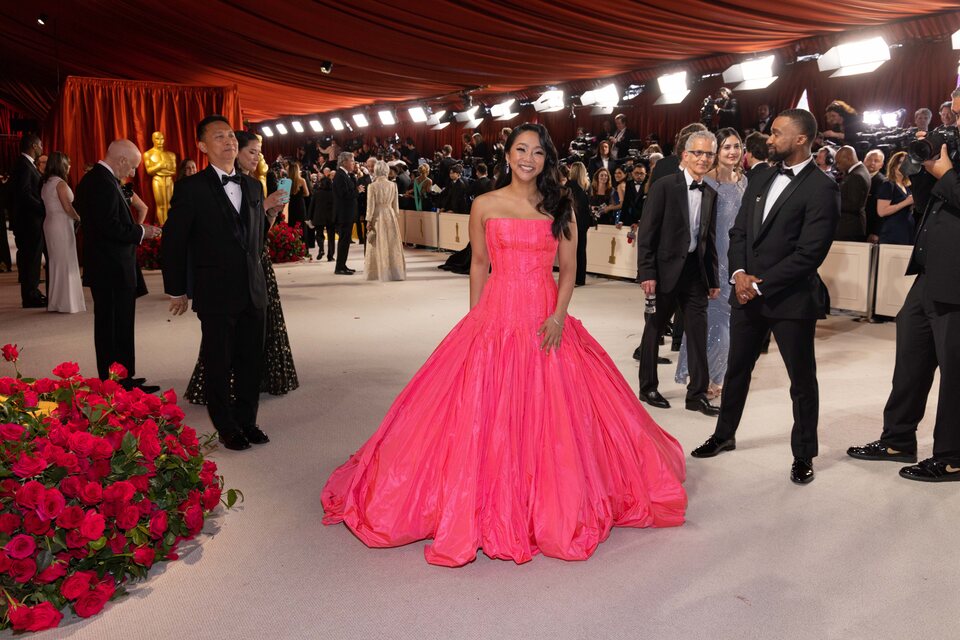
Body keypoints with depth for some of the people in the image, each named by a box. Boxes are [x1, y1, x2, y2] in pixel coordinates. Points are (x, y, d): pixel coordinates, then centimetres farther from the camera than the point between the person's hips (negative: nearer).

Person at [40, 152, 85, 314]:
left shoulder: (46, 184, 12)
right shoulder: (60, 183, -13)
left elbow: (48, 206, 13)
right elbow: (67, 208, -18)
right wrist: (79, 218, -1)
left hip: (49, 223, 8)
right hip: (62, 225, -8)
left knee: (54, 262, 13)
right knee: (66, 262, -3)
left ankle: (54, 301, 19)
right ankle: (67, 302, -1)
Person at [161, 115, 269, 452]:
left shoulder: (252, 186, 10)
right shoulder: (191, 188, -6)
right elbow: (173, 243, -4)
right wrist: (177, 290, -1)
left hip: (253, 291, 5)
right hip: (216, 294, -5)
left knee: (251, 361, 12)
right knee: (218, 365, 7)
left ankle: (247, 421, 27)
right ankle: (227, 428, 22)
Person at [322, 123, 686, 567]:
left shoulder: (559, 207, 6)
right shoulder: (485, 206, 4)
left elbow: (569, 268, 5)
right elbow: (479, 264, 9)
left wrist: (559, 315, -9)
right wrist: (475, 320, 5)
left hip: (547, 323, 1)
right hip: (496, 319, -1)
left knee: (549, 417, 4)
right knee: (489, 416, -2)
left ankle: (552, 509, 21)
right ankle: (489, 509, 12)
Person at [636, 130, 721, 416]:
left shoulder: (711, 194, 10)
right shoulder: (664, 186, -8)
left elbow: (710, 239, 14)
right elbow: (646, 232, -12)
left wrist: (713, 278, 11)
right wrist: (647, 272, -17)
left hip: (696, 270, 5)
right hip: (666, 269, -5)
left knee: (698, 333, 4)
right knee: (655, 329, 9)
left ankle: (697, 393, 14)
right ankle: (648, 388, 22)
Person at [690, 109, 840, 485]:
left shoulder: (821, 189, -13)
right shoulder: (762, 181, 10)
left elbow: (809, 254, -18)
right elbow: (738, 232, 10)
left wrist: (760, 285, -16)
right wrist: (739, 273, -7)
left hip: (791, 299, -6)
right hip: (747, 293, 7)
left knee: (802, 379, 9)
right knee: (736, 369, 17)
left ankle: (803, 454, 25)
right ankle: (724, 435, 35)